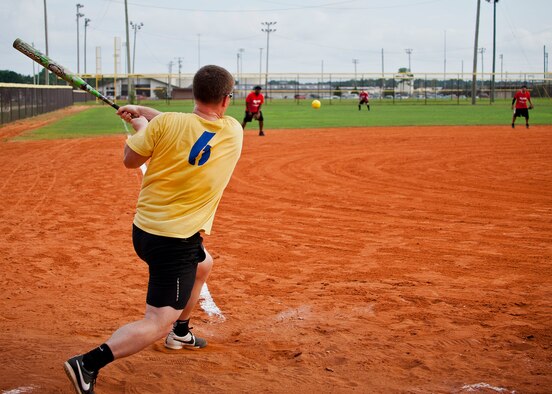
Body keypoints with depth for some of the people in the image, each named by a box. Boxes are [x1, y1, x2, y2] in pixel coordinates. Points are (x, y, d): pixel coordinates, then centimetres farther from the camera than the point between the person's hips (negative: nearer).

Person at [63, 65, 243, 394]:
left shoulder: (166, 123, -9)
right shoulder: (234, 132, -8)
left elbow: (130, 160, 2)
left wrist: (140, 123, 17)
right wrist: (145, 113, 11)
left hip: (143, 229, 6)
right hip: (177, 240, -5)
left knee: (203, 264, 34)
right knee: (158, 323, -3)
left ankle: (180, 333, 49)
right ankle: (88, 363, -19)